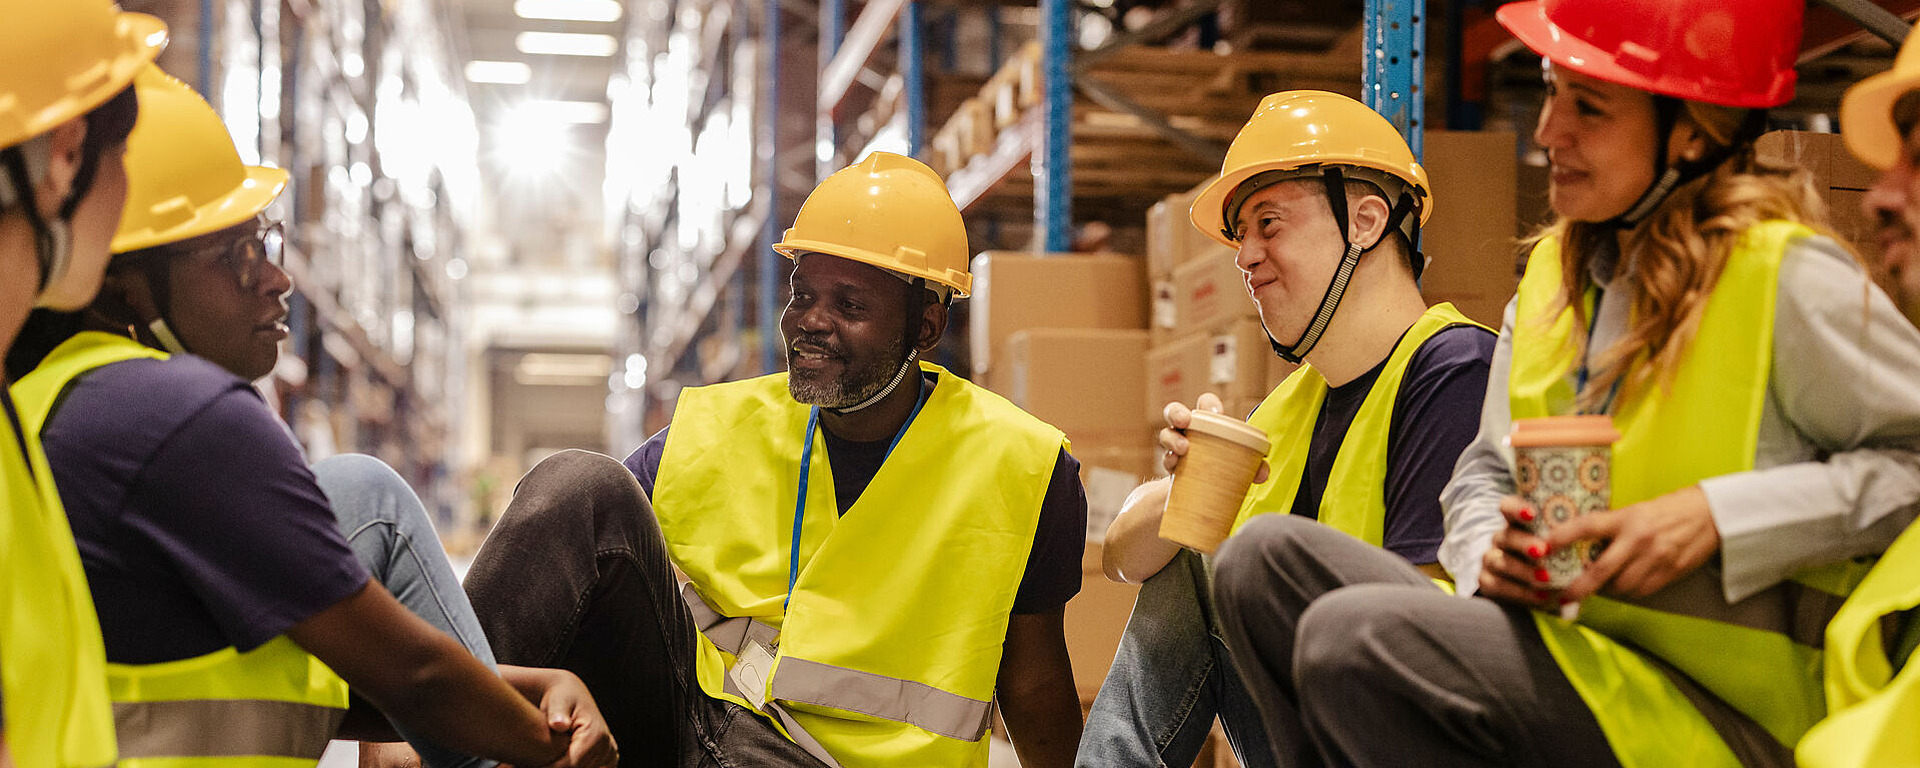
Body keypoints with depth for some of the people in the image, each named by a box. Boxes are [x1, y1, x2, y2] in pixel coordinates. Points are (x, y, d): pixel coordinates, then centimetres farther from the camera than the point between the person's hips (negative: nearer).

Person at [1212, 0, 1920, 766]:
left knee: (1358, 637, -28)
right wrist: (1490, 552, -5)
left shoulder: (1783, 277, -9)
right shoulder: (1555, 269, 13)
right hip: (1558, 640, 8)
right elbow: (1486, 469, 18)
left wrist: (1718, 513, -18)